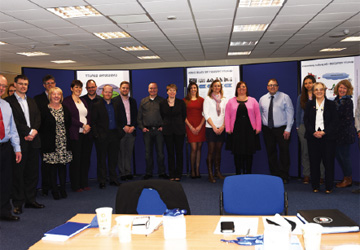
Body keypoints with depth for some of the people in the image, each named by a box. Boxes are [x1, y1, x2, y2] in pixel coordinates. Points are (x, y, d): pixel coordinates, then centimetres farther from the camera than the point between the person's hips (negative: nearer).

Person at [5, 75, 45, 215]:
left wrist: (34, 131, -8)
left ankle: (30, 200, 20)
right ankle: (18, 203, 10)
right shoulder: (8, 101, -3)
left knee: (32, 172, 10)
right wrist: (29, 132, -13)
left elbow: (38, 118, 9)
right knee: (18, 173, 1)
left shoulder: (32, 102, 18)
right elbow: (14, 122, -12)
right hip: (19, 142, -6)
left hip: (33, 141, 6)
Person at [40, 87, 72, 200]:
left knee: (63, 165, 6)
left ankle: (62, 189, 15)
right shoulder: (45, 110, -3)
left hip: (64, 143, 3)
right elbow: (41, 127, -2)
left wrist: (65, 133, 5)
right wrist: (47, 137, -4)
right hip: (51, 143, -3)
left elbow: (69, 124, 14)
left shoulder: (65, 109, 9)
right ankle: (54, 190, 10)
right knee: (52, 167, 0)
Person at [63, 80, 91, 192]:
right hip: (75, 134, -6)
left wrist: (88, 126, -3)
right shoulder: (67, 101, -1)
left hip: (86, 133, 6)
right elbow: (69, 117, -10)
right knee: (76, 159, -3)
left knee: (85, 159, 6)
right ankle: (75, 186, 6)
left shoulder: (83, 101, 19)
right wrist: (83, 125, -13)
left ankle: (84, 184, 15)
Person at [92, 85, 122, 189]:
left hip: (114, 135, 4)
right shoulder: (96, 105, -1)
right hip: (102, 136, -4)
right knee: (101, 159, 2)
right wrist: (96, 135, -12)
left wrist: (120, 132, 4)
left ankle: (113, 179, 19)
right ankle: (102, 181, 9)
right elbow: (93, 122, -4)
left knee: (113, 159, 10)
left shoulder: (115, 105, 13)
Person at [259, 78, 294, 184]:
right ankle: (274, 175, 18)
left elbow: (290, 113, -5)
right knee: (271, 153, 7)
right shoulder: (262, 99, 9)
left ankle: (284, 176, 9)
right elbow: (260, 113, 15)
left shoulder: (285, 97, -1)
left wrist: (288, 129, -11)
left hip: (282, 129, -3)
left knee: (284, 152, -1)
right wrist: (259, 126, 4)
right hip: (267, 130, 3)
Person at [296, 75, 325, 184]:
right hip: (304, 126, 3)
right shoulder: (301, 97, 11)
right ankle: (306, 175, 16)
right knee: (305, 151, 7)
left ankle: (320, 176, 5)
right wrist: (298, 126, 9)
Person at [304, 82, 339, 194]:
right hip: (313, 137, 1)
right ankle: (315, 186, 14)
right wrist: (313, 132, -10)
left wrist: (324, 132, -13)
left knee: (328, 162, 0)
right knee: (314, 162, 4)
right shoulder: (309, 104, 9)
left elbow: (335, 121, -1)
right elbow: (306, 120, 4)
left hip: (328, 137, -1)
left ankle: (329, 187, 11)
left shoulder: (331, 104, 5)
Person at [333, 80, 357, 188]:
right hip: (337, 134, 8)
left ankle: (348, 179, 15)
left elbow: (348, 119, -15)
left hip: (345, 133, -8)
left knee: (344, 156, 0)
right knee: (338, 155, 12)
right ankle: (346, 178, 24)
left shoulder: (348, 102, -11)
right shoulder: (336, 100, 11)